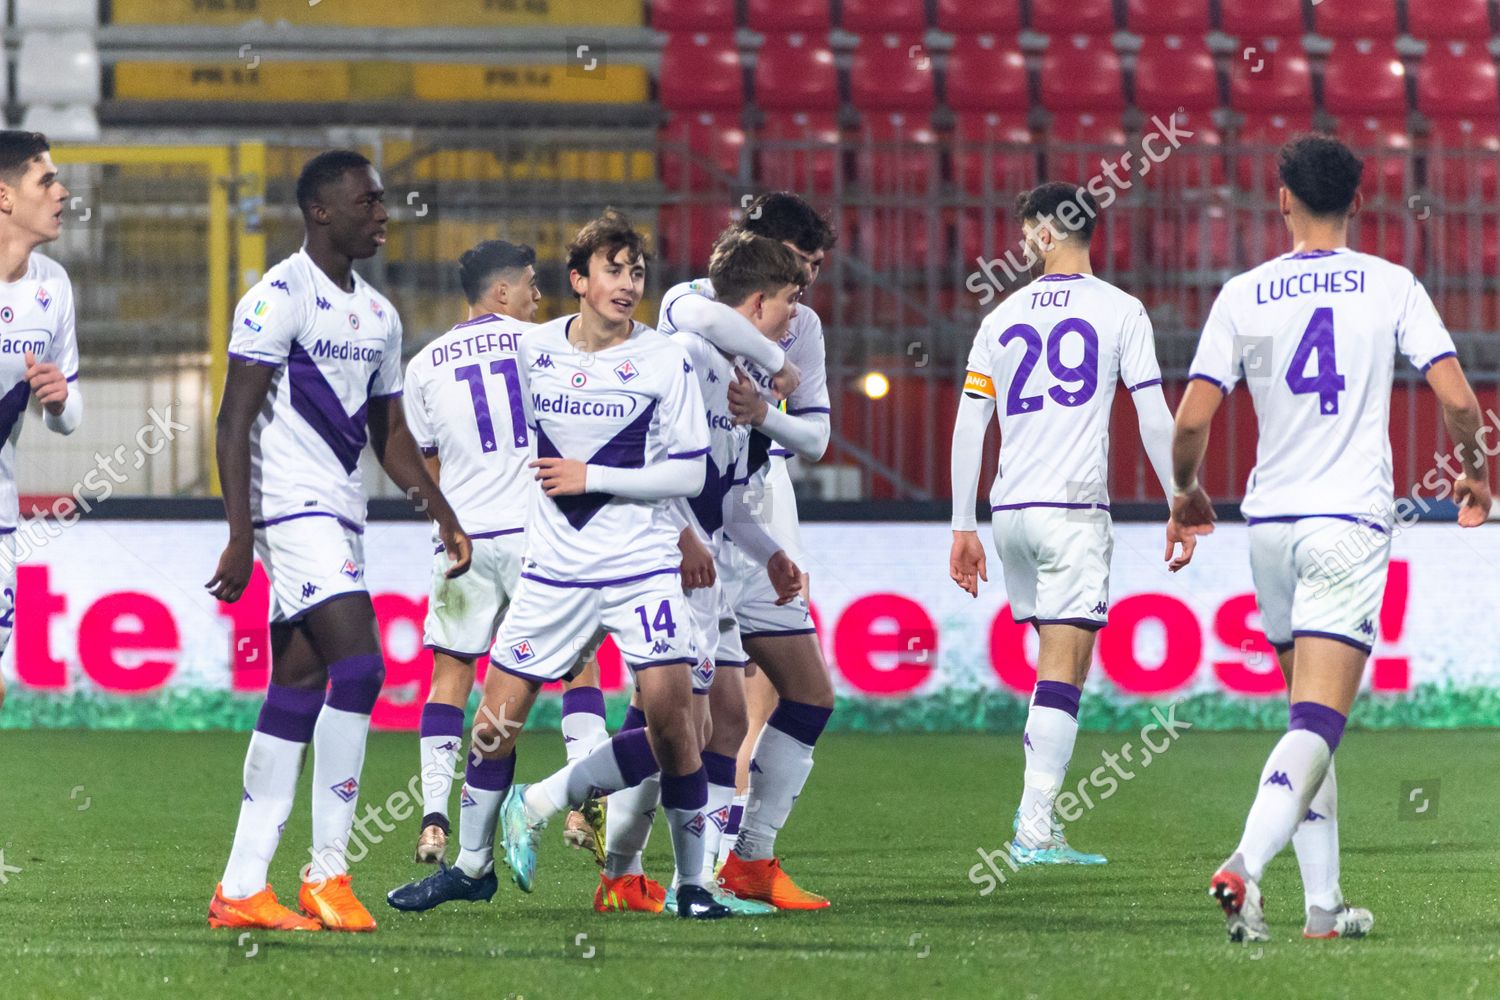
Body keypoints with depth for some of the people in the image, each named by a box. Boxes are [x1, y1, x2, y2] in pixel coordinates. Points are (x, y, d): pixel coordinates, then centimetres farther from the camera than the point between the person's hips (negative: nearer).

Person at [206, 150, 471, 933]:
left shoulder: (378, 316, 17)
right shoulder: (279, 298, -9)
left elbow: (389, 433, 24)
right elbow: (235, 421, -12)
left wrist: (442, 514, 13)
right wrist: (240, 537, -18)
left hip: (339, 514, 9)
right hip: (292, 507, -9)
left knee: (299, 690, 5)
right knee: (358, 665, -17)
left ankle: (241, 889, 6)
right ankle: (327, 872, -11)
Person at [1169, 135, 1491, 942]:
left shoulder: (1243, 296, 2)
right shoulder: (1391, 286, -1)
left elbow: (1192, 421, -3)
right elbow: (1457, 400, -6)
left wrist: (1187, 493, 17)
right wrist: (1474, 473, 14)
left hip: (1270, 523, 3)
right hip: (1352, 522, -3)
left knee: (1310, 715, 16)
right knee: (1318, 722, -9)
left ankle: (1323, 904, 14)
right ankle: (1246, 865, -31)